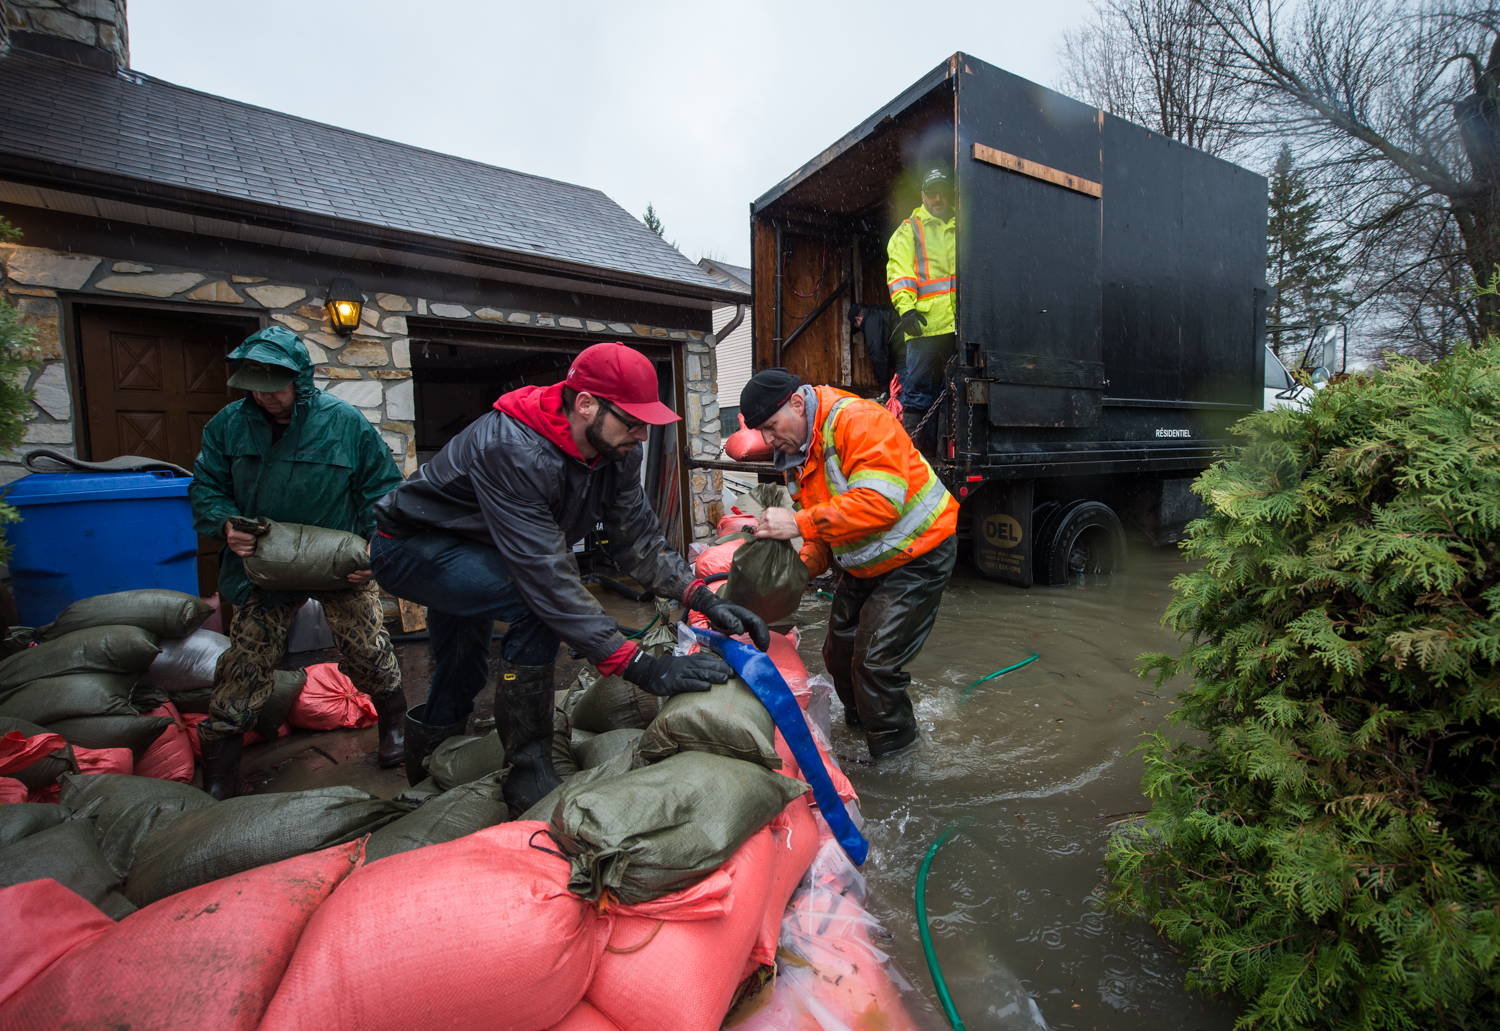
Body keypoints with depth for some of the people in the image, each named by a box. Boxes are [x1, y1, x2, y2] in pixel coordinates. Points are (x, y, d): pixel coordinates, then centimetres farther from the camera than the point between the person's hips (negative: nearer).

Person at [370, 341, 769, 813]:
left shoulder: (616, 451, -16)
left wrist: (705, 599, -28)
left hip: (467, 552, 8)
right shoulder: (512, 451, -40)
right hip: (409, 548, -8)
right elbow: (548, 577, -44)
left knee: (462, 679, 25)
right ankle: (529, 771, -15)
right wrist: (641, 667, -45)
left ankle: (426, 756, 57)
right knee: (538, 601, -32)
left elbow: (639, 539, -14)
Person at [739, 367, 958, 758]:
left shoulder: (859, 421, -26)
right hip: (862, 566, 9)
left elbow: (880, 503, -38)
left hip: (916, 557, -9)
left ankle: (890, 746, 17)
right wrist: (805, 565, -12)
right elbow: (822, 527, 8)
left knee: (875, 660, -8)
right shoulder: (795, 454, 2)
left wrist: (799, 523, -39)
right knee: (839, 652, 15)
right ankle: (859, 720, 41)